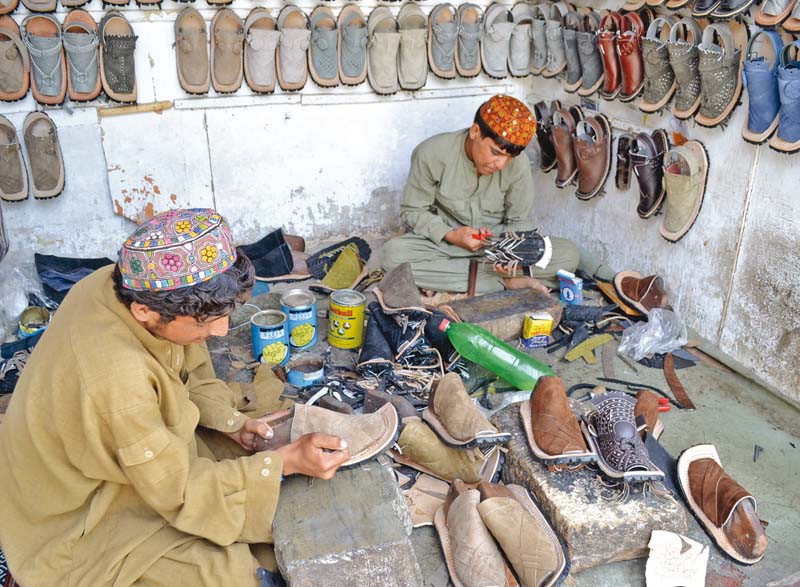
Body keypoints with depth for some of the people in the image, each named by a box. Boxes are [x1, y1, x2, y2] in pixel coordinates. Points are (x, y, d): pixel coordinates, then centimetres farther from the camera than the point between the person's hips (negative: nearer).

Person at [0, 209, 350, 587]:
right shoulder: (116, 377, -40)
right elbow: (178, 491, -26)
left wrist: (230, 422, -11)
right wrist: (286, 460, -27)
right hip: (75, 522, -7)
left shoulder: (128, 285, -19)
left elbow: (188, 369, 1)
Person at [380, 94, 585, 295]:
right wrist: (450, 235, -26)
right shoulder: (432, 153, -17)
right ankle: (506, 282, -26)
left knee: (568, 254, -20)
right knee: (393, 254, -33)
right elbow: (412, 211, -9)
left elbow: (521, 221, -3)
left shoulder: (518, 163, -13)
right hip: (444, 240, -1)